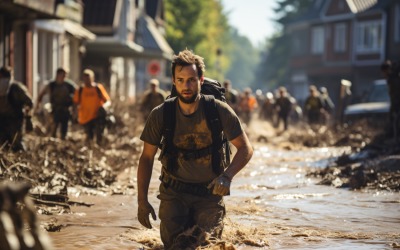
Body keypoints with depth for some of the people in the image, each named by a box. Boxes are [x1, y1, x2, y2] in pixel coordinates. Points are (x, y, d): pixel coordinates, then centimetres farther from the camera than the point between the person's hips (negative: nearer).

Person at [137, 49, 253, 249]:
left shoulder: (219, 111, -12)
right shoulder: (160, 115, -8)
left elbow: (245, 148, -5)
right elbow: (147, 158, 0)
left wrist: (227, 176, -23)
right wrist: (142, 201, -5)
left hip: (210, 193, 0)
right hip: (174, 193, 0)